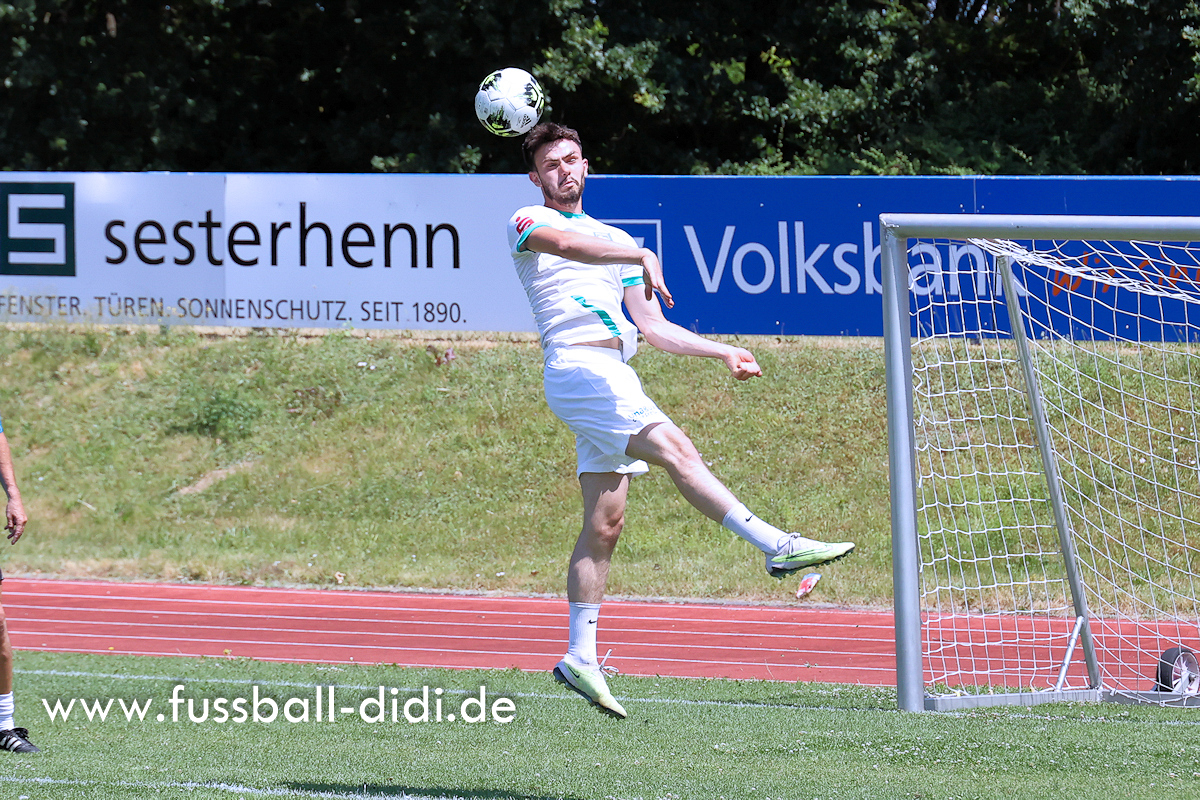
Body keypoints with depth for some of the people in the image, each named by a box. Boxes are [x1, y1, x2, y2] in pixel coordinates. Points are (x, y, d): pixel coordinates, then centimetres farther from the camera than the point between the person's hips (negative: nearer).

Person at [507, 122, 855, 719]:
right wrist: (641, 256, -30)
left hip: (614, 378, 8)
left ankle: (579, 657, 5)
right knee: (676, 450, -23)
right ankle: (777, 546, -35)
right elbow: (567, 244, -18)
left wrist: (725, 352, 15)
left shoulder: (616, 239, 27)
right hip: (576, 364, -8)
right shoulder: (528, 221, 6)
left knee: (604, 525, 4)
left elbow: (653, 328, 24)